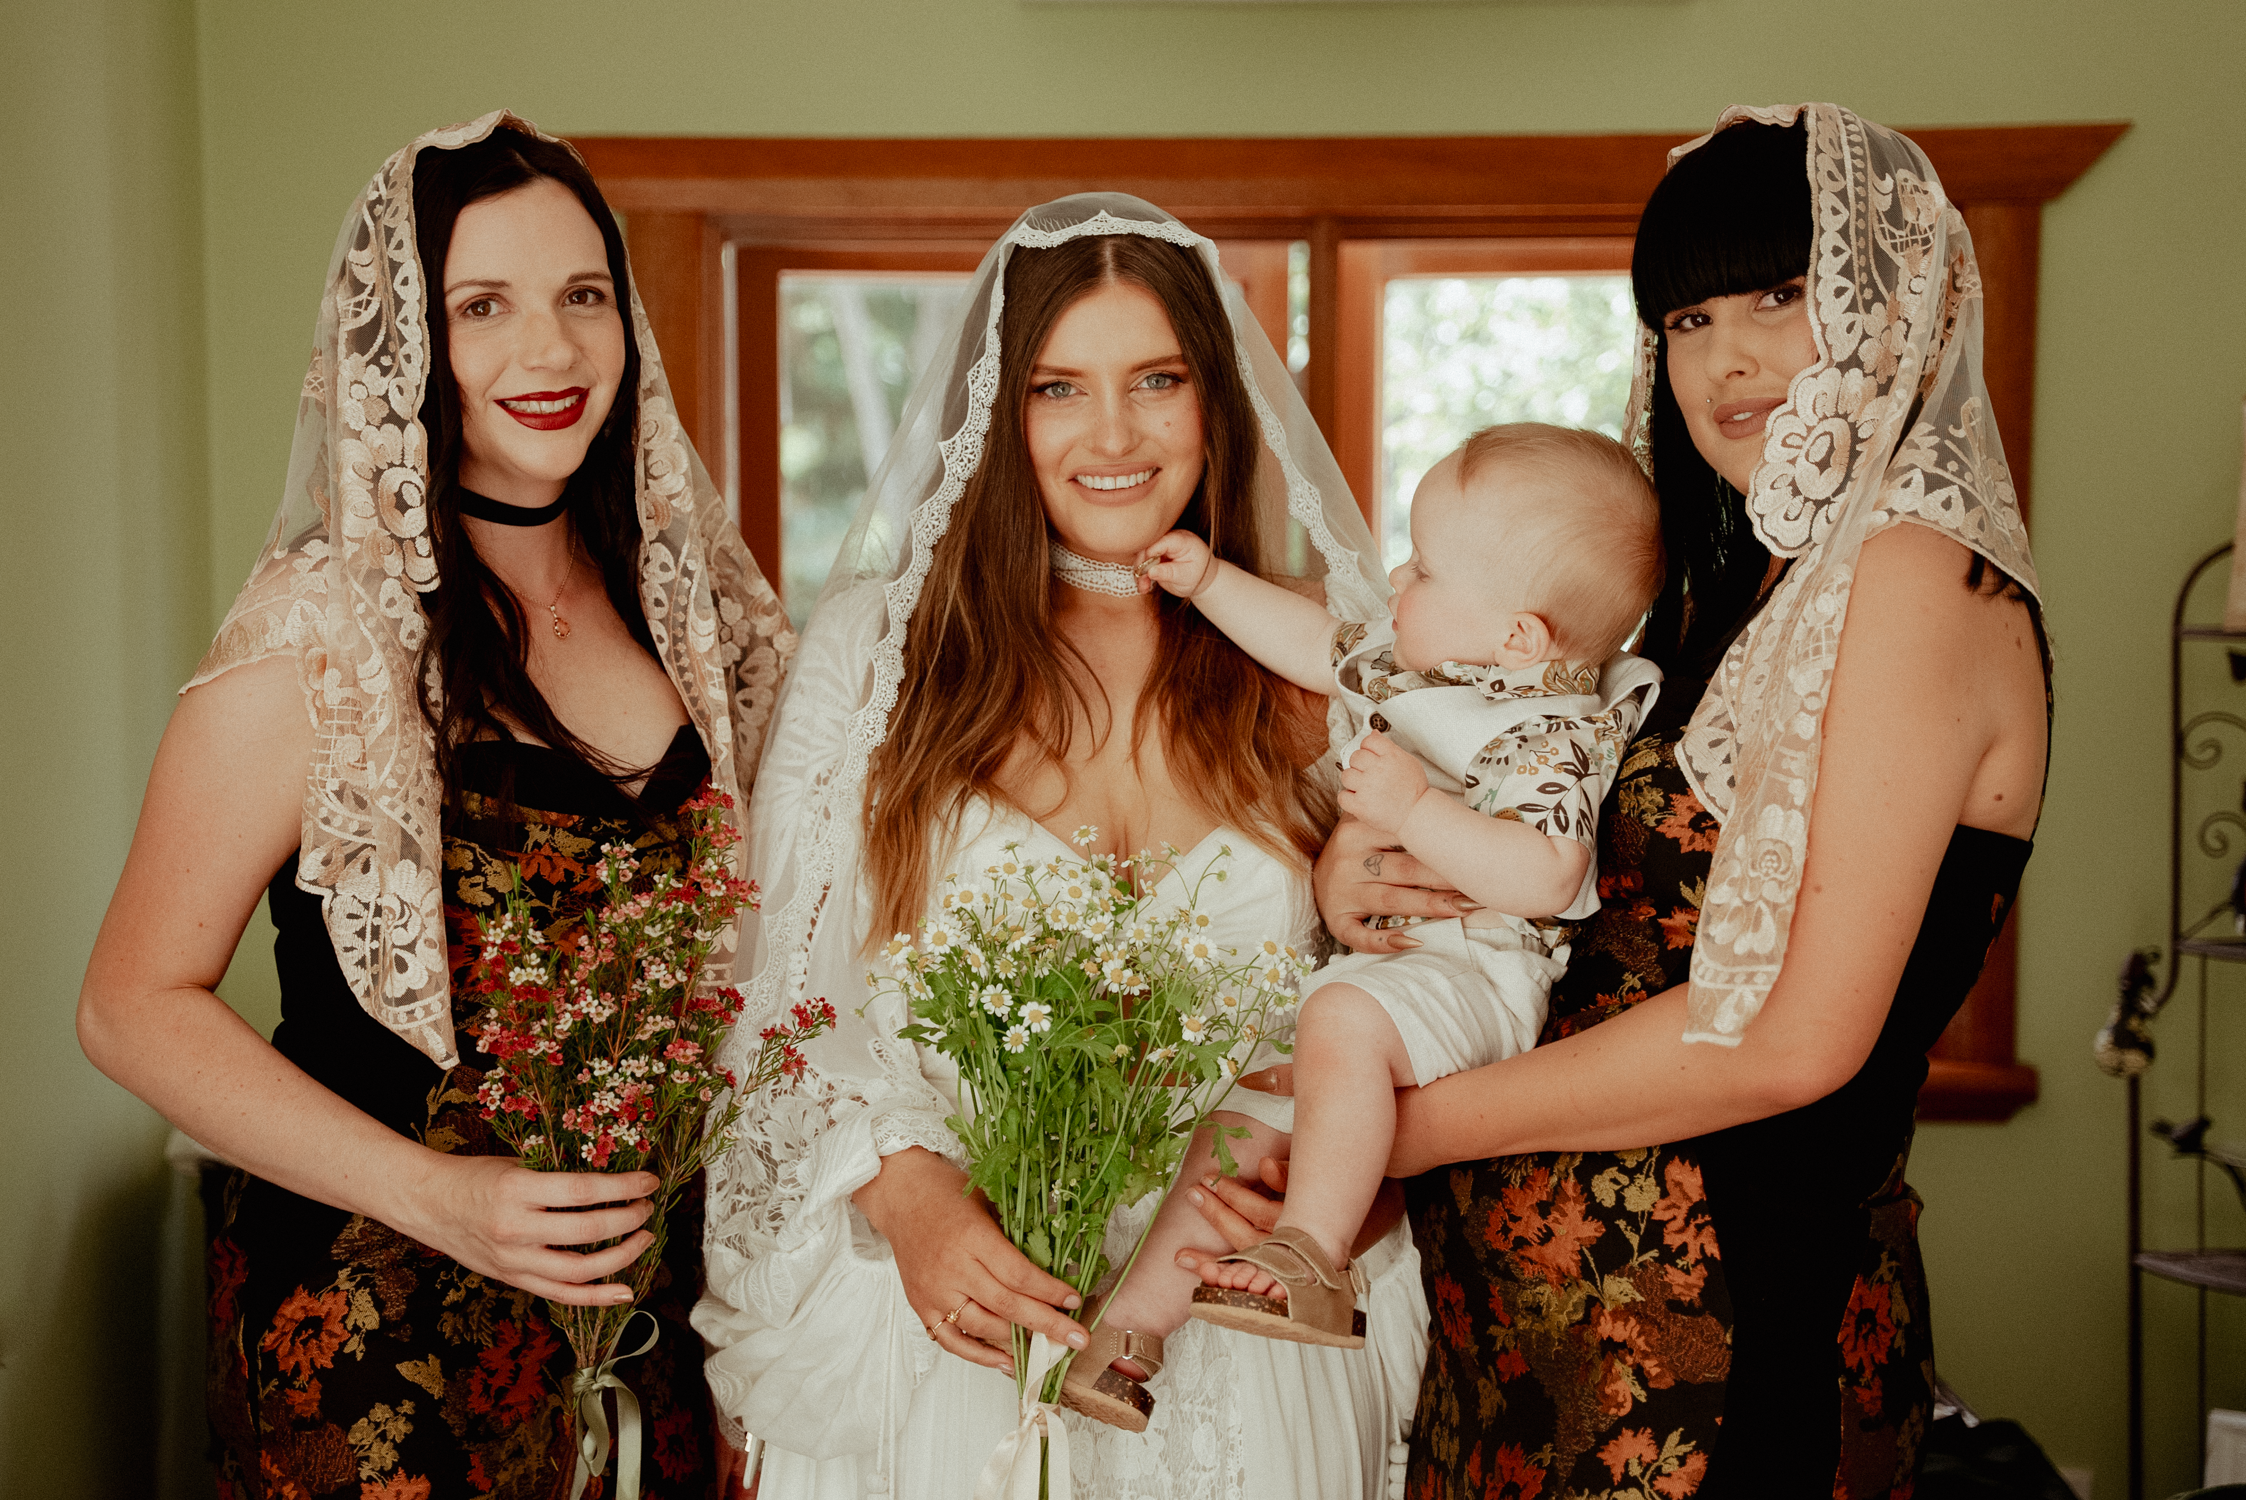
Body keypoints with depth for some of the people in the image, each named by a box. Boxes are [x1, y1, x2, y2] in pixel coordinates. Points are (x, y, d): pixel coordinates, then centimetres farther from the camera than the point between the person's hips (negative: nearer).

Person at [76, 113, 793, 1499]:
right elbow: (136, 1004, -13)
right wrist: (435, 1194, -21)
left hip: (651, 1282, 5)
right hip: (385, 1330, -5)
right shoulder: (323, 632, -16)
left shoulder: (675, 593, 1)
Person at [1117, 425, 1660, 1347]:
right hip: (1364, 961, 10)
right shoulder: (1417, 663, 11)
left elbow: (1542, 877, -31)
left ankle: (1310, 1255, -31)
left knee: (1345, 1020, -38)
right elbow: (1320, 648, 27)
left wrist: (1415, 806, -30)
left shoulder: (1550, 735, -18)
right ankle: (1130, 1324, 13)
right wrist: (1210, 581, 24)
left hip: (1467, 973, -9)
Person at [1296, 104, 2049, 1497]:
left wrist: (1405, 1125, -15)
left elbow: (1793, 1035, -21)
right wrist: (1353, 865, -7)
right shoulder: (1725, 593, 12)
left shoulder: (1916, 571, -14)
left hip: (1722, 1320, -7)